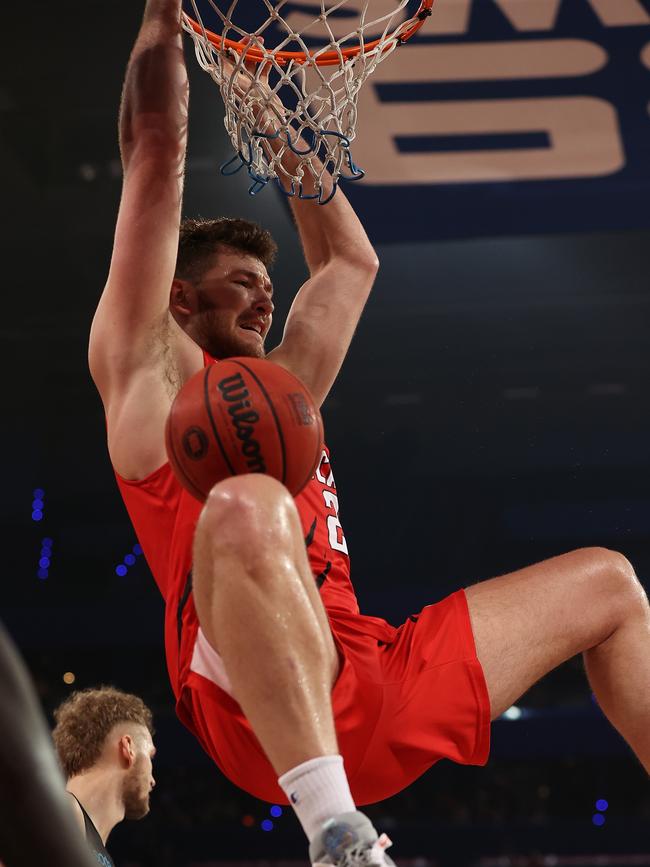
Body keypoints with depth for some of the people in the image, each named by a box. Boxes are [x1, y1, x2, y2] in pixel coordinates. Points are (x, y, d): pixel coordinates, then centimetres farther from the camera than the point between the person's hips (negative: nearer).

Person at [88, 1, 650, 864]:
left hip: (377, 684, 8)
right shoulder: (154, 372, 10)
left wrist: (275, 122, 41)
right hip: (253, 711, -8)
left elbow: (351, 260, 40)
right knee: (247, 505, -39)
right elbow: (156, 156, 5)